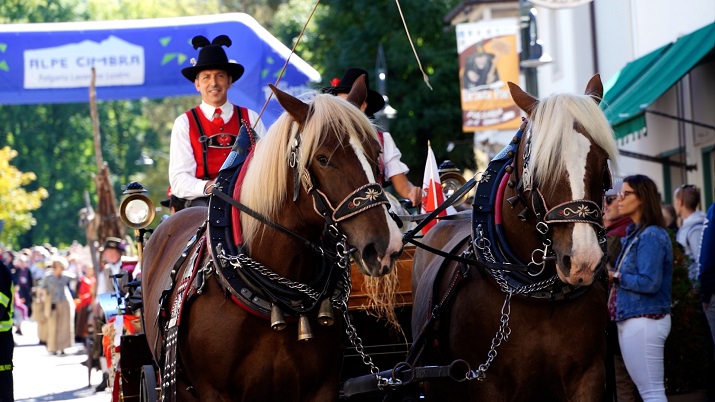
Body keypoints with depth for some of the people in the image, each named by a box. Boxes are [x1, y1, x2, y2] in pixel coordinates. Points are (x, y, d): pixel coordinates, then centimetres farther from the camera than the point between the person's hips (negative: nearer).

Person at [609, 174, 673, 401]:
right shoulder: (633, 233, 15)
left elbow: (649, 282, -21)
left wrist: (615, 276, -10)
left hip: (644, 321, -10)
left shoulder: (651, 236, -14)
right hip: (630, 320, 10)